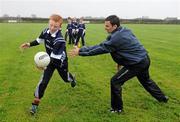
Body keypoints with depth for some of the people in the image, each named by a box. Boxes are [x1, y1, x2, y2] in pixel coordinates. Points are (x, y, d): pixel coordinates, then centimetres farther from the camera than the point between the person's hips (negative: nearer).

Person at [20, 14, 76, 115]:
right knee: (43, 81, -9)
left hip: (60, 62, -3)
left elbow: (55, 57, -38)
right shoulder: (46, 31, -16)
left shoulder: (59, 40, -37)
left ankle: (72, 78, 62)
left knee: (66, 78, 22)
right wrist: (30, 44, -3)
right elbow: (40, 40, 8)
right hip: (50, 60, 4)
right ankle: (36, 103, 1)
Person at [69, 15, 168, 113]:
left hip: (137, 64, -10)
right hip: (144, 59, 10)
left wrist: (80, 51, -21)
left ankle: (117, 108, 10)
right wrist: (121, 61, 8)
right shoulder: (125, 30, 1)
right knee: (145, 80, 32)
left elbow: (101, 48, -24)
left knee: (115, 81, -3)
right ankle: (162, 98, 52)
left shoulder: (117, 38, -26)